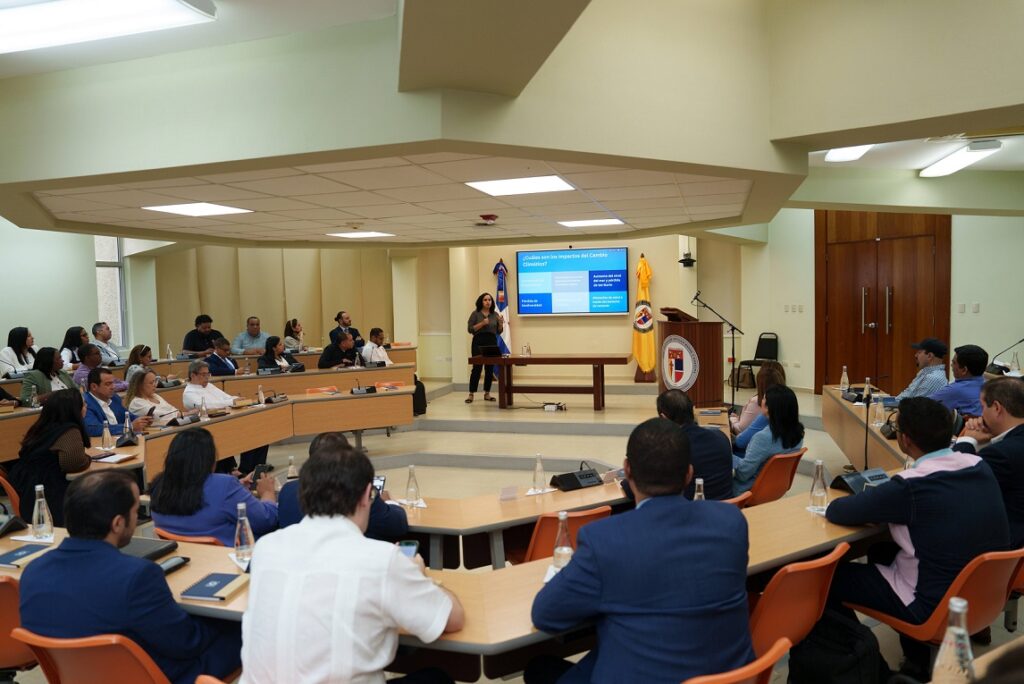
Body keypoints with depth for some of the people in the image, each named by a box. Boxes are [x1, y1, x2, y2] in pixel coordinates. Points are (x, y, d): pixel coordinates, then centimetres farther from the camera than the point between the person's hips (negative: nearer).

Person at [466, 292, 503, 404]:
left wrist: (501, 323, -7)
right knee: (477, 368, -7)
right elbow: (470, 329, -6)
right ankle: (471, 394, -3)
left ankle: (487, 394, 14)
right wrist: (482, 323, -17)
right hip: (479, 342, -4)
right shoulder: (475, 313, 0)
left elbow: (499, 332, 12)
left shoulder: (495, 314, 10)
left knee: (490, 369, 5)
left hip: (492, 342, 4)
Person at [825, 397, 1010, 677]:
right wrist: (885, 502, 5)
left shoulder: (910, 486, -27)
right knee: (881, 551, 26)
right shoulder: (980, 466, -6)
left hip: (936, 607, -7)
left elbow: (835, 511, -17)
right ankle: (917, 657, 29)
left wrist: (873, 502, 2)